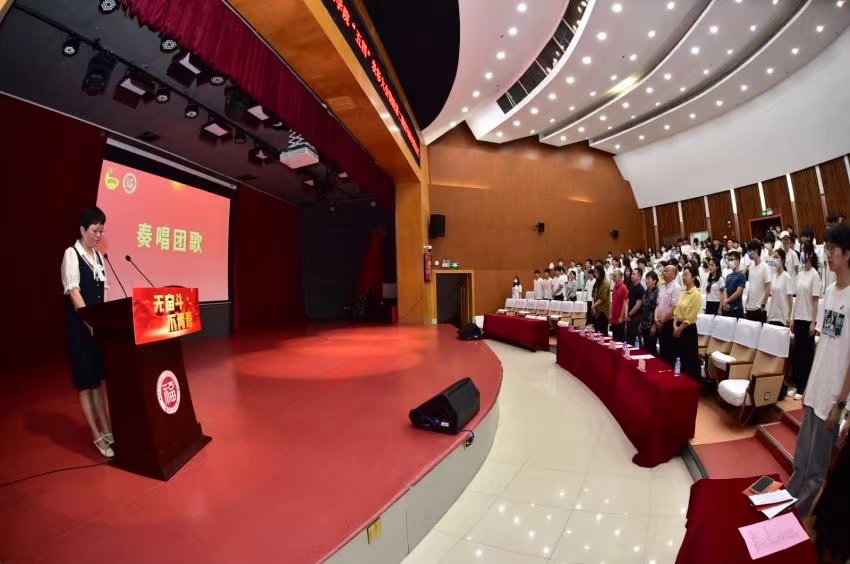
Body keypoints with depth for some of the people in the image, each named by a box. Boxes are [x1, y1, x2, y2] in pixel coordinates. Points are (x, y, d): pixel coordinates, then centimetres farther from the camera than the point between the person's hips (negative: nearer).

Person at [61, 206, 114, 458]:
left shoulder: (99, 257, 9)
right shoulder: (71, 254, -10)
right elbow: (74, 293, -17)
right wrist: (91, 324, -23)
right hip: (80, 326, -6)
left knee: (99, 379, 13)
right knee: (85, 382, 3)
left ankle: (107, 430, 22)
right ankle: (97, 436, 12)